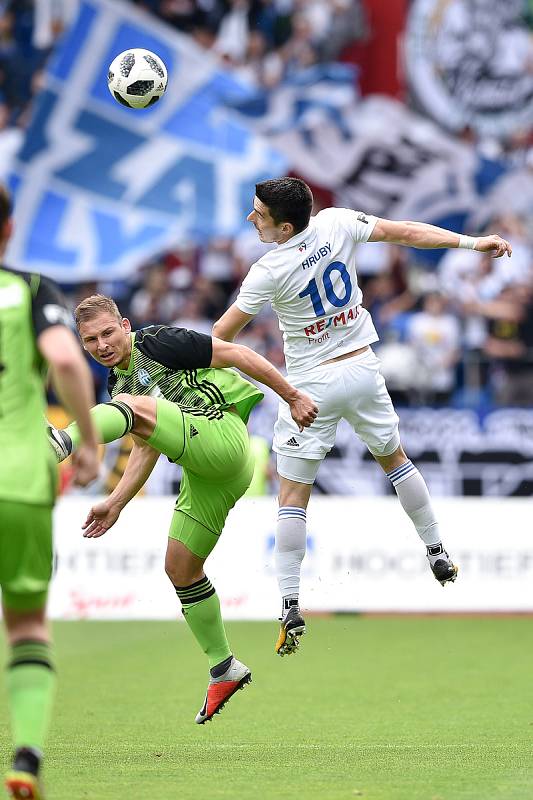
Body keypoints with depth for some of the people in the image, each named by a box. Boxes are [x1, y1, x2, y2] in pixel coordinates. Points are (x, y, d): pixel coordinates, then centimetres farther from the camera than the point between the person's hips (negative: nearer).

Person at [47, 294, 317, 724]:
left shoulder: (158, 342, -4)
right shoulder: (119, 383, 19)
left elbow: (238, 355, -4)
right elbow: (147, 448, 22)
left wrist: (293, 396, -4)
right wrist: (115, 504, 11)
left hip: (222, 437, -9)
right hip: (204, 476, 9)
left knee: (133, 407, -26)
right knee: (180, 568, 9)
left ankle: (58, 443, -52)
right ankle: (224, 670, 19)